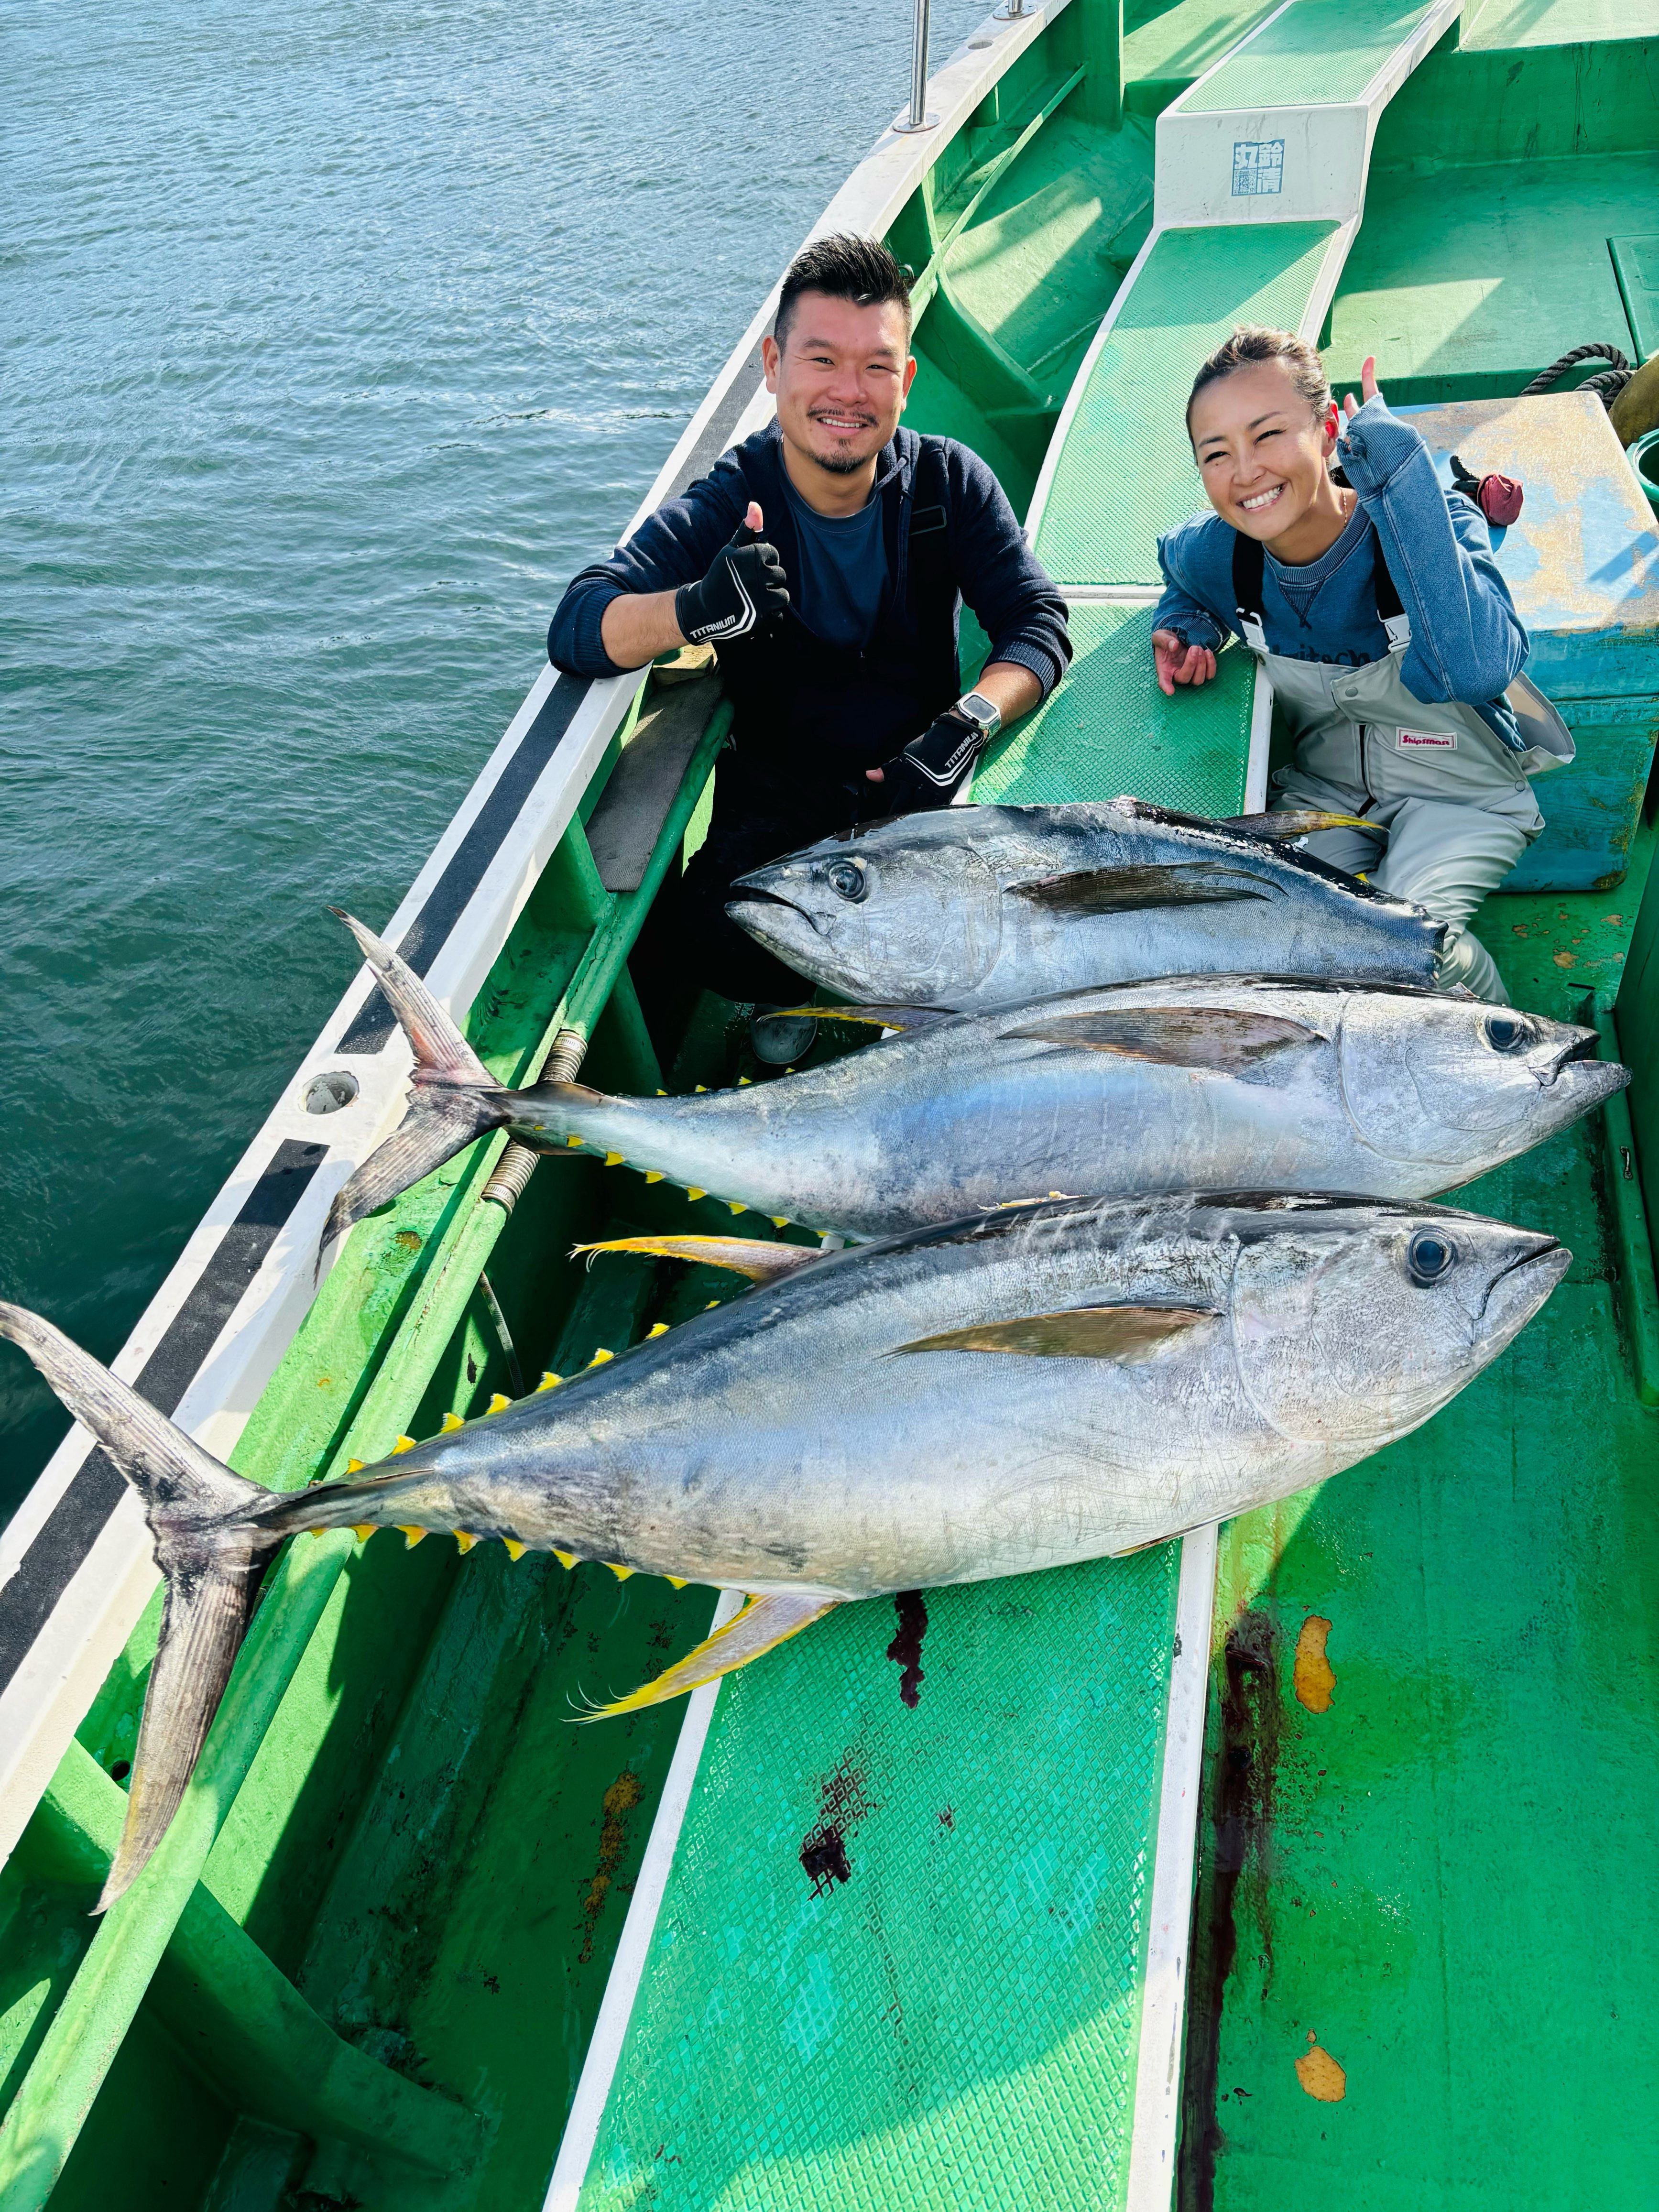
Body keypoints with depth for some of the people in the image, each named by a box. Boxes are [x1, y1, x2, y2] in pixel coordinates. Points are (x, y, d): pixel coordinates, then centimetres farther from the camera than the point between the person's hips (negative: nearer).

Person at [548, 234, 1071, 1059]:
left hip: (922, 780, 2)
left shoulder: (949, 482, -2)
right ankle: (805, 997, 7)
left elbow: (1038, 624, -4)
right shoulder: (725, 507, -10)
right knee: (711, 938, -28)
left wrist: (965, 726, -26)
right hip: (780, 792, -2)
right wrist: (701, 610, -43)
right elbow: (575, 630, -20)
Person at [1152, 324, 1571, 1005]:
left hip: (1459, 787, -3)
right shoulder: (1212, 555, -14)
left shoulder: (1436, 521, -26)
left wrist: (1397, 467, -44)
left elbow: (1477, 670, -49)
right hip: (1325, 786, 4)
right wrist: (1185, 626, -11)